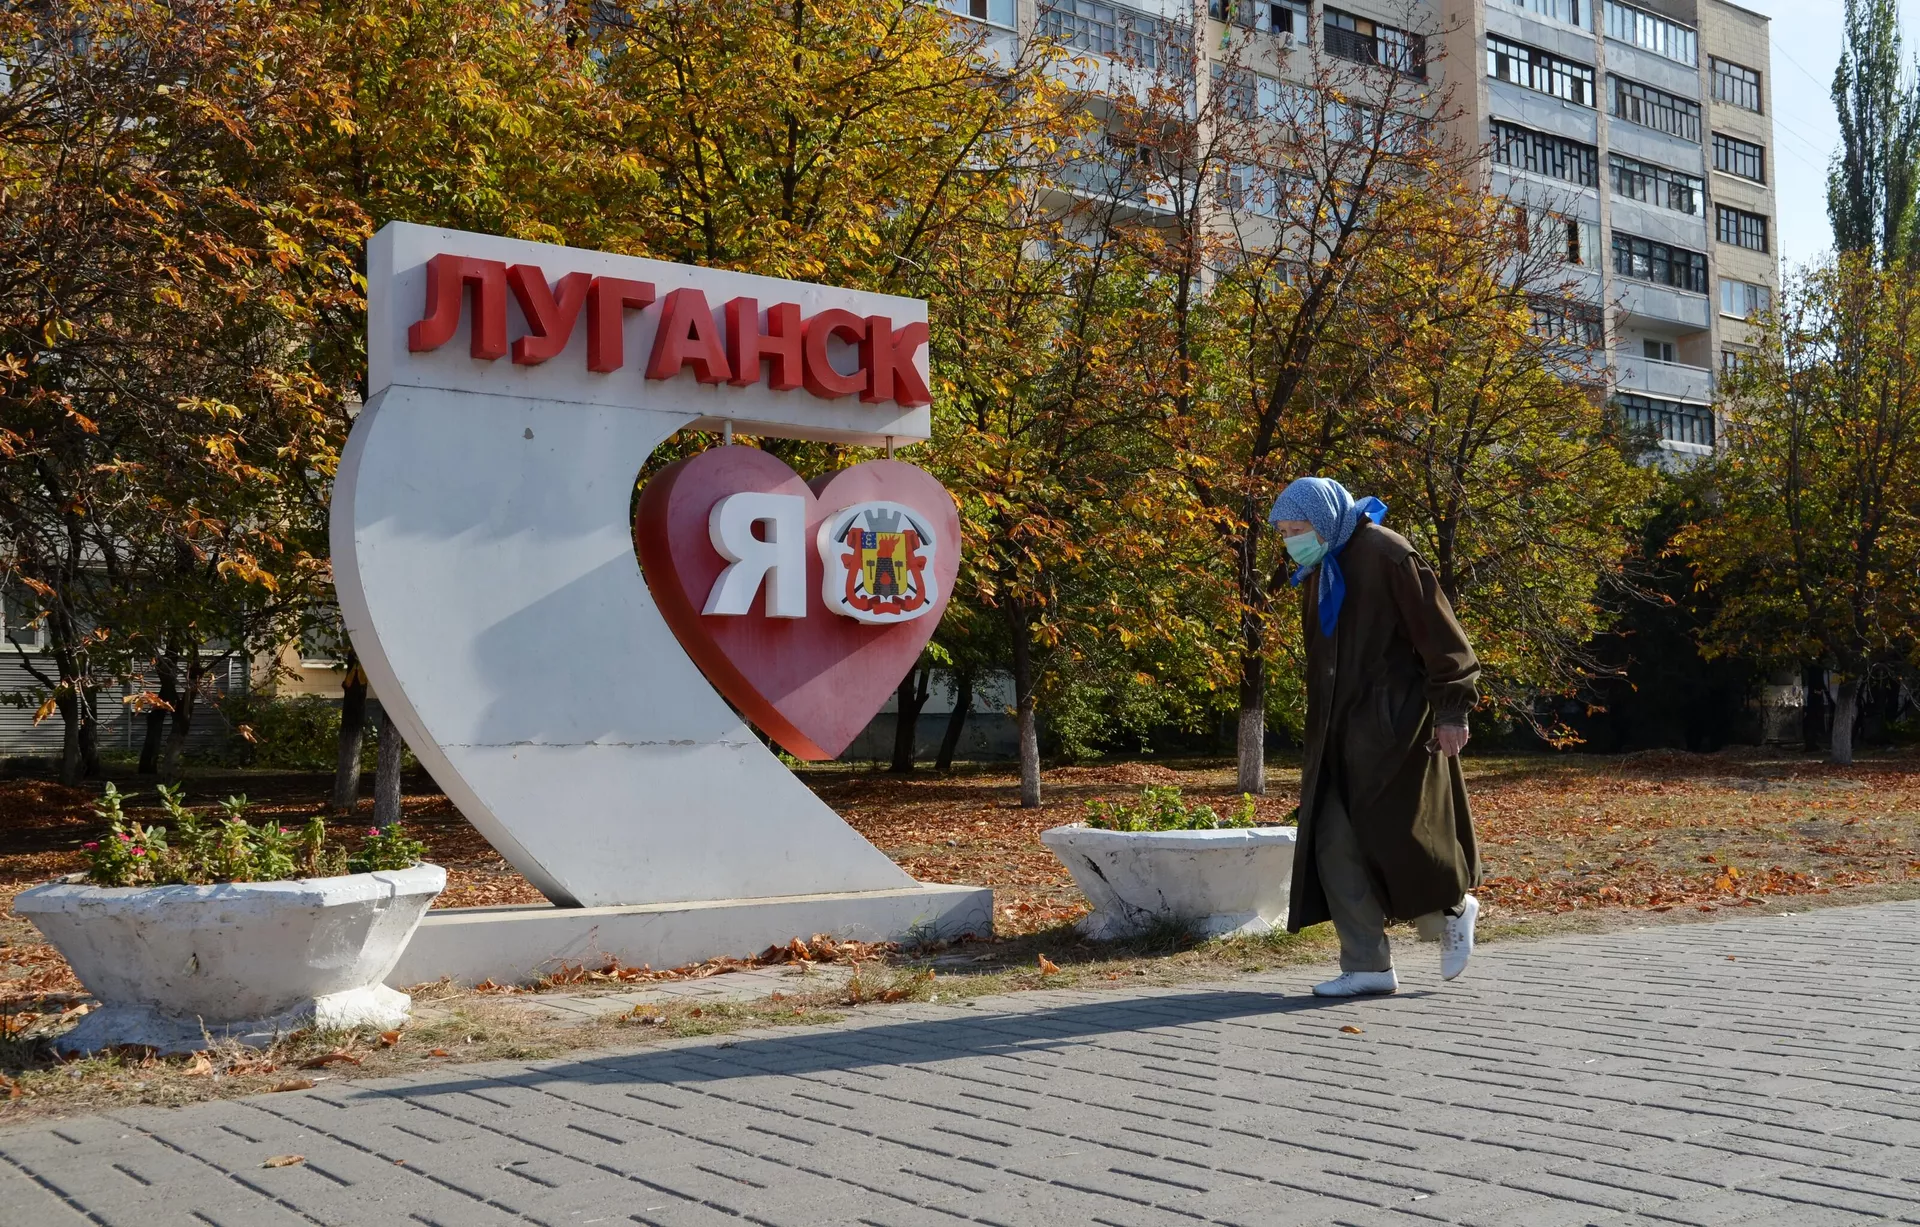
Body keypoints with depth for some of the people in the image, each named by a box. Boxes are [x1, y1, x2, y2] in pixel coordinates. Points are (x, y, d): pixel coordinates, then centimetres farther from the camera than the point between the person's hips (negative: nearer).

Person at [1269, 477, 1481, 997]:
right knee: (1335, 846, 1)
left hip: (1394, 727, -8)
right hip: (1341, 733, 8)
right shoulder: (1319, 572, 13)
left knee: (1392, 833, -4)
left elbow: (1438, 632, -13)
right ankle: (1367, 965, 6)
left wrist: (1452, 709, -15)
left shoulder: (1385, 554, -11)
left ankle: (1452, 911, 24)